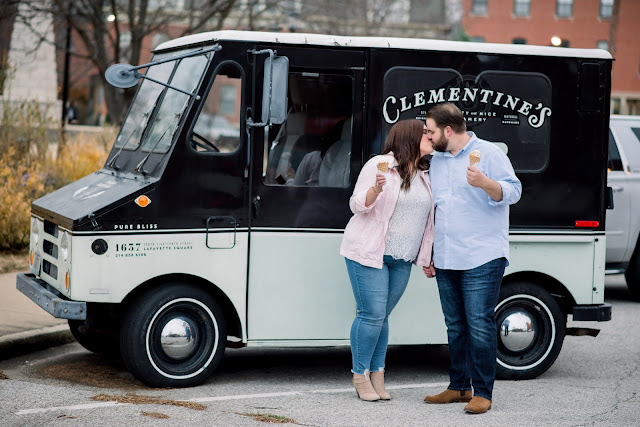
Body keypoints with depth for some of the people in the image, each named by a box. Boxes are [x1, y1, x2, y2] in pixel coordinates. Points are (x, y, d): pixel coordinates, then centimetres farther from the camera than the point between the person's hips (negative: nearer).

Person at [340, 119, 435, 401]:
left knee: (382, 316, 7)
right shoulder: (379, 165, -8)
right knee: (372, 314, -8)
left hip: (402, 260, 6)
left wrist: (426, 256, 21)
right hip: (368, 253, -6)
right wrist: (376, 189, -28)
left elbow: (425, 216, 22)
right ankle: (360, 376, 4)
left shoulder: (424, 175, 12)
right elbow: (357, 205, -9)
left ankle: (377, 376, 13)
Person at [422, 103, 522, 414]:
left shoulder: (489, 153, -4)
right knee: (455, 325, 11)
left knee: (479, 324, -9)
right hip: (445, 260, 7)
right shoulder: (437, 160, 18)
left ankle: (482, 392, -3)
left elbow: (513, 191, -11)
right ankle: (458, 387, 19)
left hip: (482, 259, -7)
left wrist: (484, 183, -30)